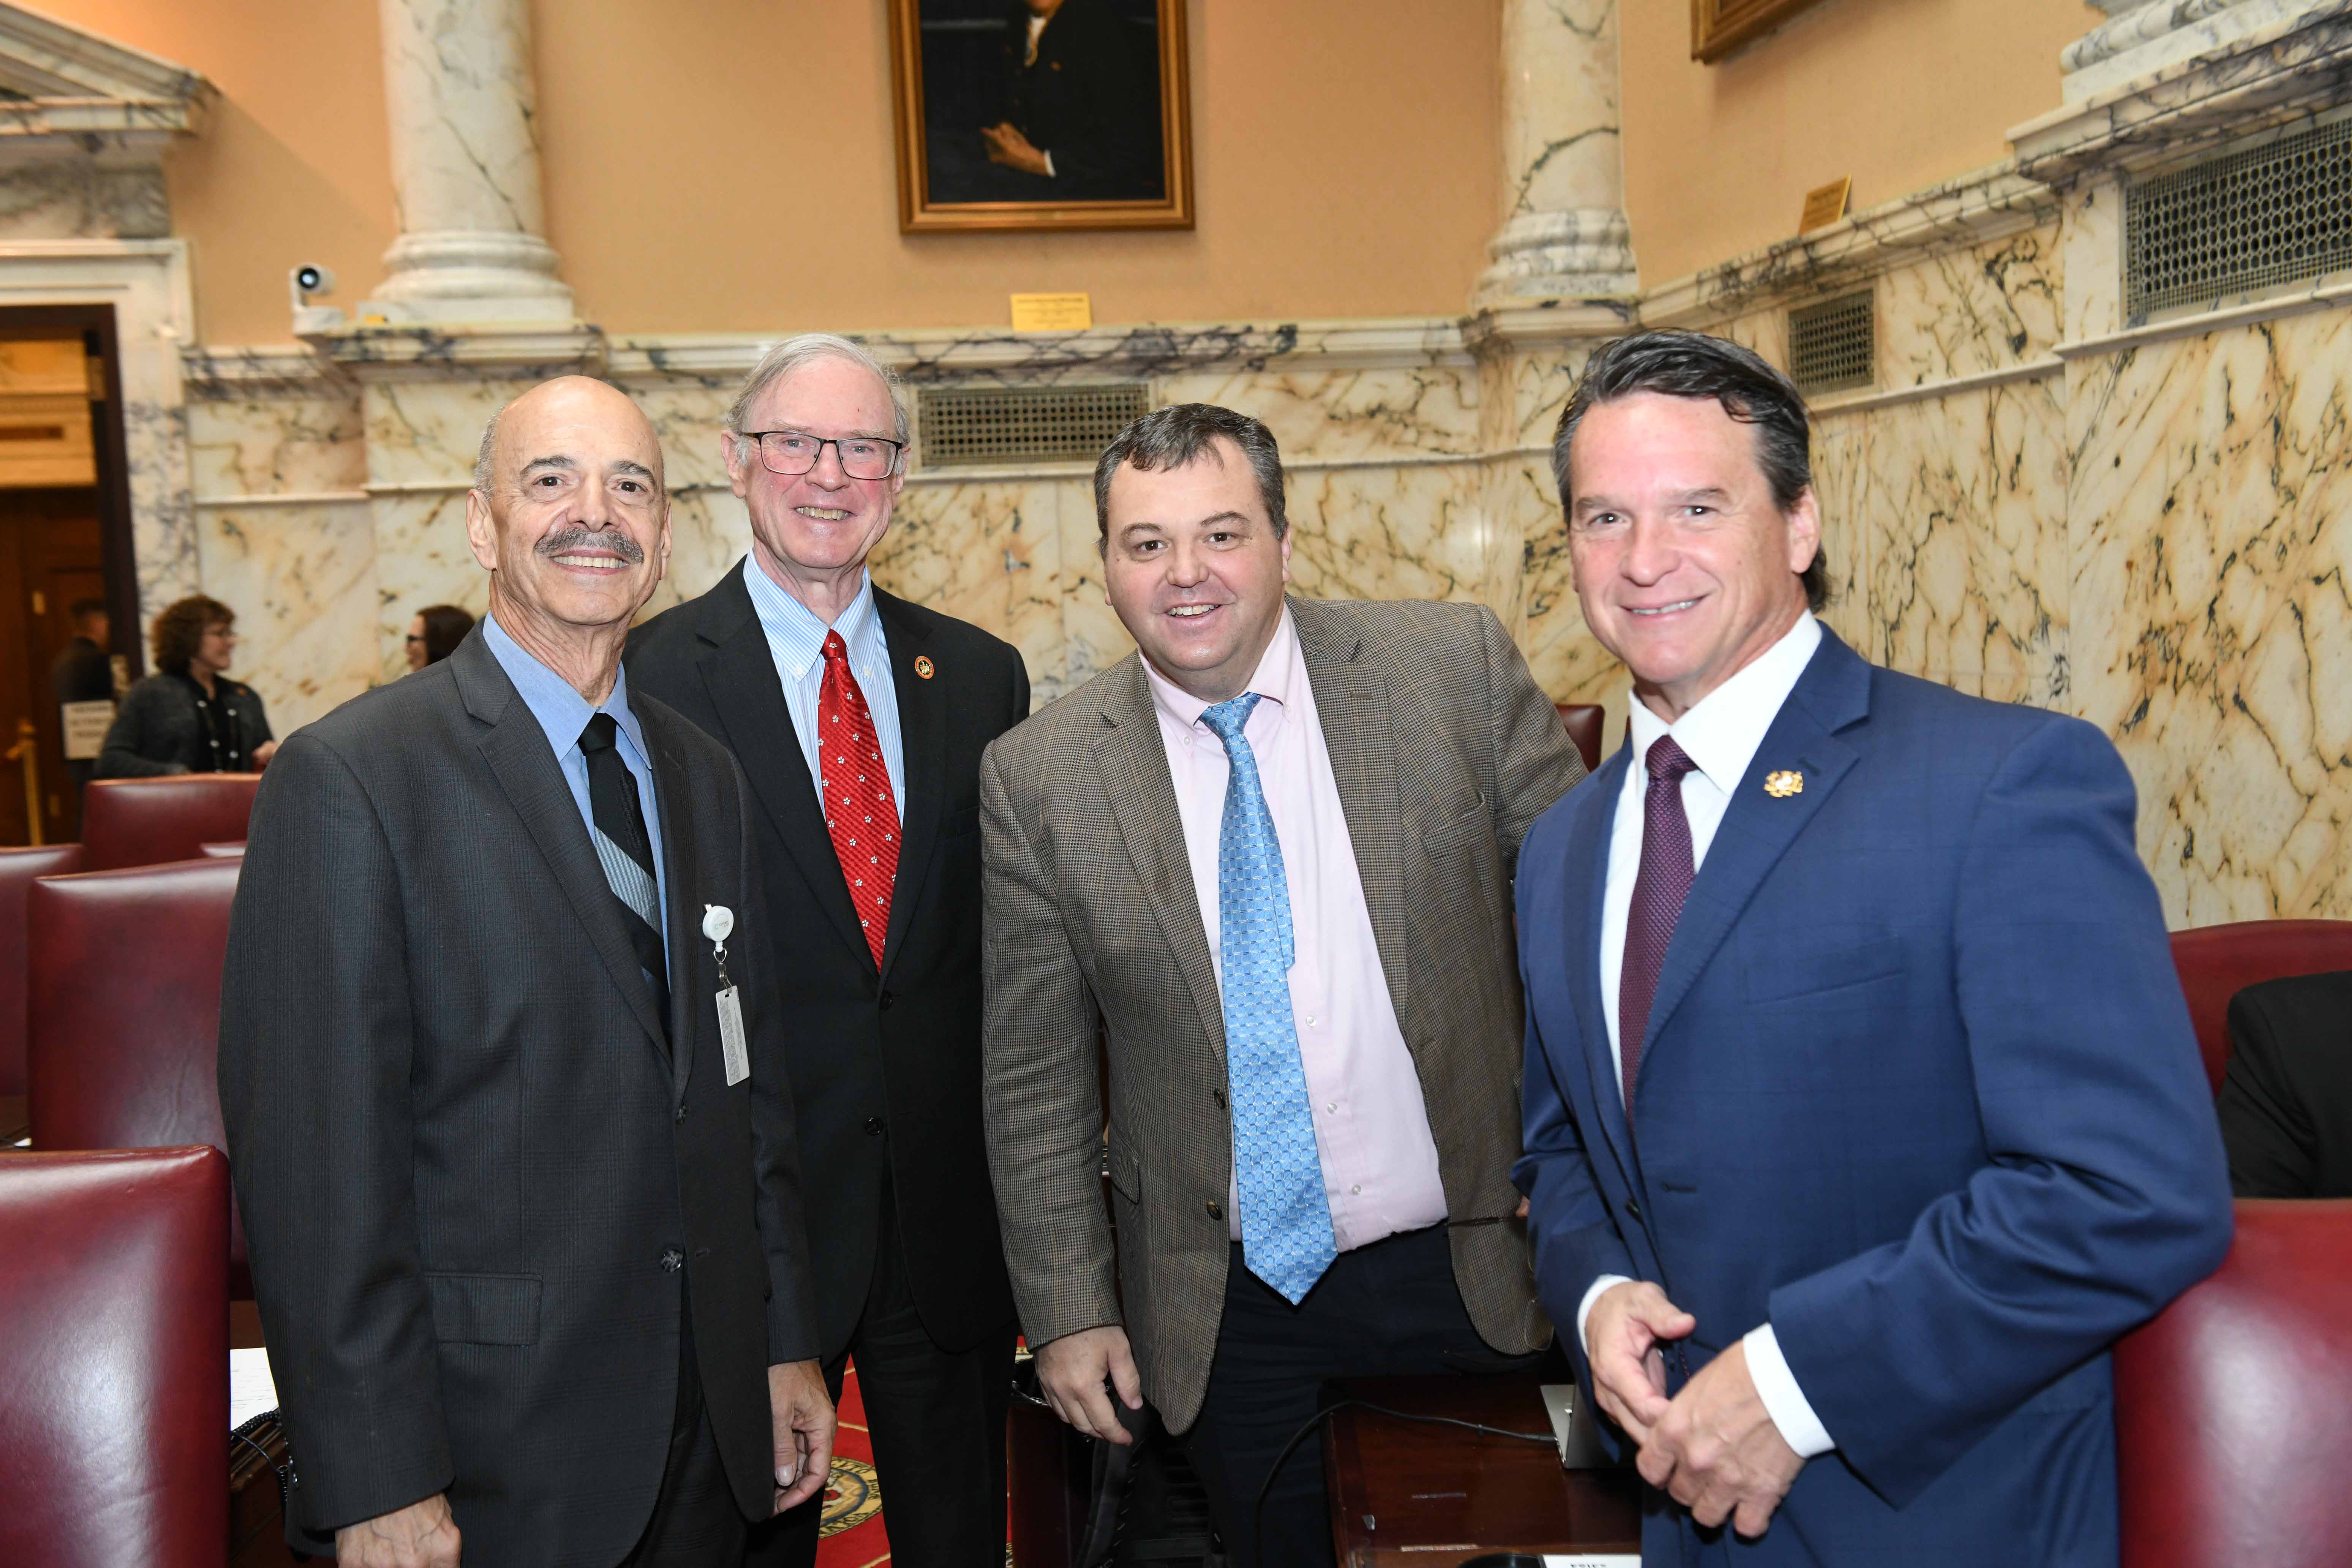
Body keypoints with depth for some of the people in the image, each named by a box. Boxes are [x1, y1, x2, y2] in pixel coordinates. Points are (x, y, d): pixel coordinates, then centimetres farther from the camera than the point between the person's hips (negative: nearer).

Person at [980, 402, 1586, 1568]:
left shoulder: (1456, 669, -7)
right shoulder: (1036, 780, -6)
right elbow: (1034, 1079, 0)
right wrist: (1068, 1311, 1)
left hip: (1473, 1266, 0)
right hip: (1234, 1317, 0)